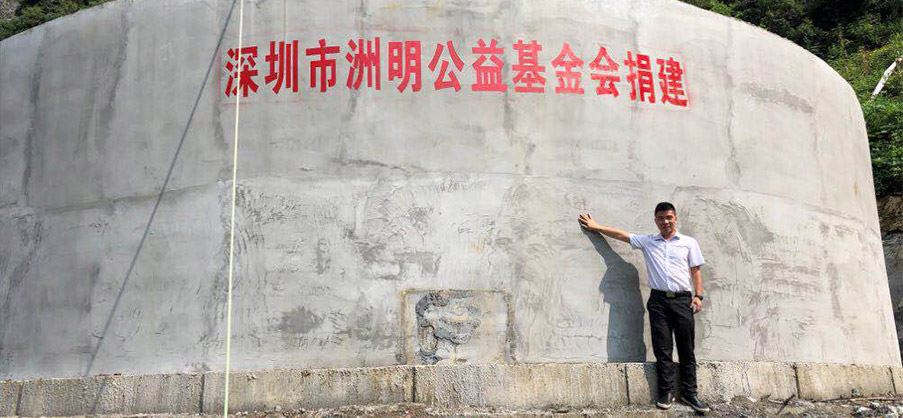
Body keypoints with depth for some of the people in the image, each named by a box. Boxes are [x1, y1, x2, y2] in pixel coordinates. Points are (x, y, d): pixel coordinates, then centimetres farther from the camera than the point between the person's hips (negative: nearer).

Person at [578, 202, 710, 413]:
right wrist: (596, 227, 17)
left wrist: (698, 296, -2)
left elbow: (696, 270, 8)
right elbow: (620, 234, 16)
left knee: (686, 349, 1)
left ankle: (689, 393, 6)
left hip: (683, 300, -1)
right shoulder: (647, 241, 12)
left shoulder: (689, 243, 9)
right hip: (658, 300, 1)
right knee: (662, 349, 0)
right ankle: (666, 392, 5)